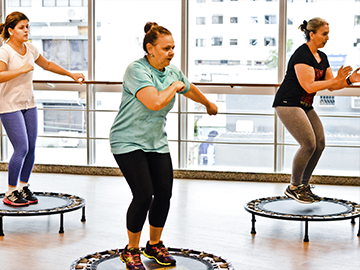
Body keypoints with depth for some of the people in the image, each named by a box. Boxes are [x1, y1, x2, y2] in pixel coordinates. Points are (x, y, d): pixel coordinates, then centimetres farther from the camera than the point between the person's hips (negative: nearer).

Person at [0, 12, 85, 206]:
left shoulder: (29, 49, 6)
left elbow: (47, 64, 23)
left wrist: (70, 74, 25)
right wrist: (22, 69, -31)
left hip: (29, 104, 7)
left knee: (31, 148, 6)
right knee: (21, 149, -10)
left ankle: (23, 187, 22)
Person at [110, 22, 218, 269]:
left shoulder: (174, 72, 5)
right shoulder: (137, 70, -18)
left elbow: (190, 89, 29)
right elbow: (155, 102, -33)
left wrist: (209, 104, 45)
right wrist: (174, 86, -16)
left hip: (157, 142, 7)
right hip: (129, 142, -7)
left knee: (164, 194, 2)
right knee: (144, 195, -14)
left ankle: (155, 245, 25)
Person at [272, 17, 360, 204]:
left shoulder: (322, 57, 11)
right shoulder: (301, 55, -17)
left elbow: (331, 86, 13)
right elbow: (309, 86, -24)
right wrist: (336, 79, -23)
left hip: (305, 106, 9)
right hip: (288, 104, -9)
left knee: (320, 143, 3)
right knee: (309, 144, -15)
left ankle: (304, 185, 15)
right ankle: (293, 187, -1)